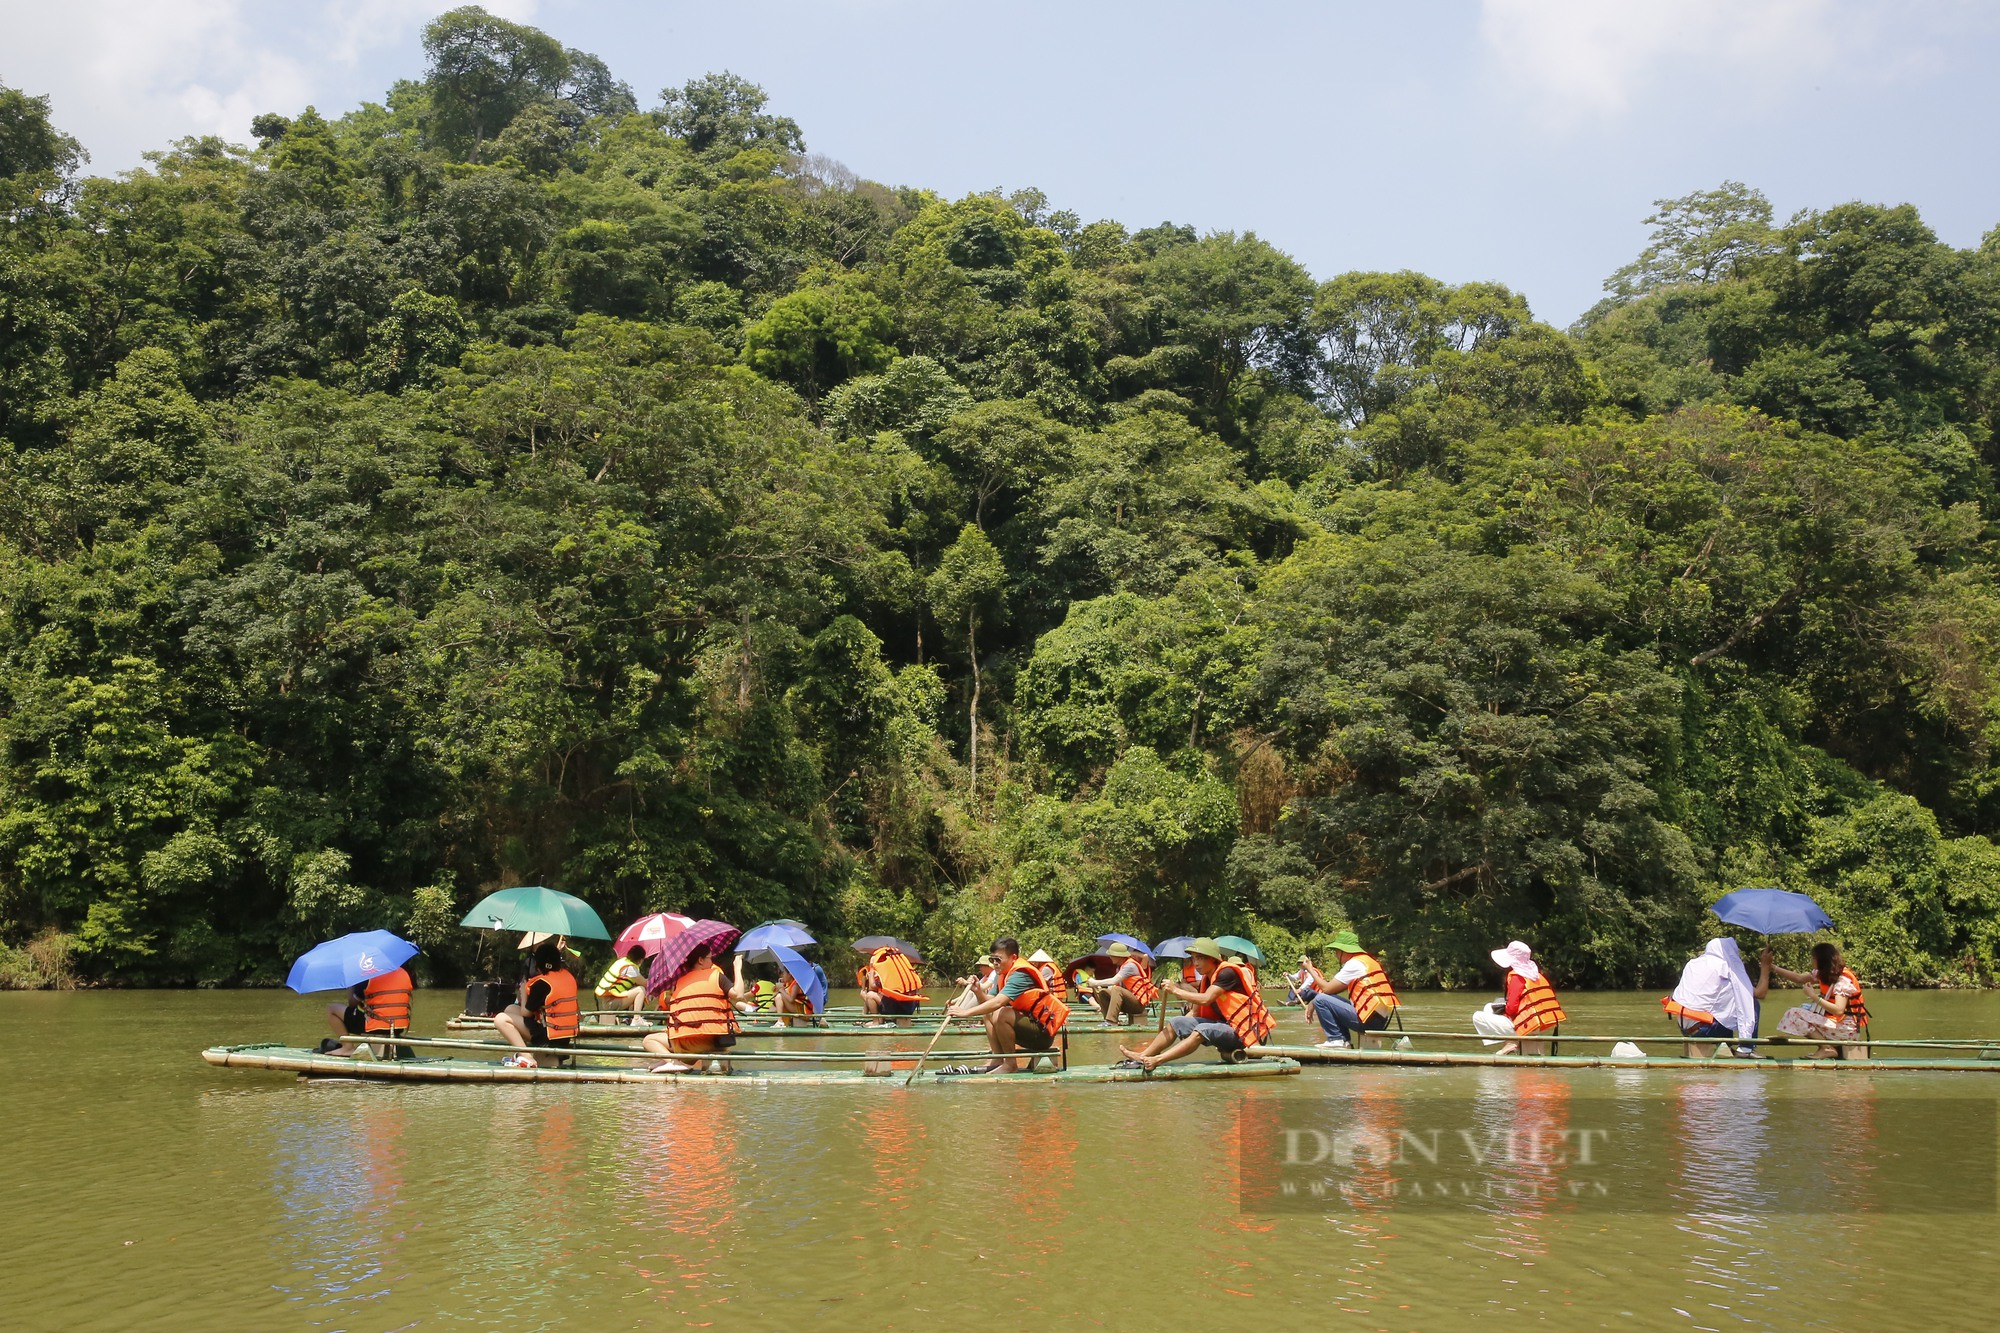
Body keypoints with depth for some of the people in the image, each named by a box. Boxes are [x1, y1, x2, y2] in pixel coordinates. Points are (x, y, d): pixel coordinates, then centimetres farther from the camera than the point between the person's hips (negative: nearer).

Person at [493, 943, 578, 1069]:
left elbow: (525, 1013, -7)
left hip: (550, 1037, -9)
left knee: (501, 1019, -11)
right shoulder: (569, 975, 6)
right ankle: (519, 1054, 9)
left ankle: (526, 1058, -19)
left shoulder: (541, 983, -16)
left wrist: (524, 992, 9)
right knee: (510, 1009, 18)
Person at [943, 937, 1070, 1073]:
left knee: (1001, 1014, -27)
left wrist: (966, 1013, -33)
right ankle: (997, 1060, 3)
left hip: (1043, 1033, -10)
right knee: (989, 1013, 9)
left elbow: (997, 1002, -32)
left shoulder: (1021, 974, -20)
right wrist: (978, 991, -18)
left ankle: (1010, 1064, -14)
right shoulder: (1002, 975, 9)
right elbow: (989, 1001, 2)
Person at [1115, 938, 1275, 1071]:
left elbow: (1205, 999, -26)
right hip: (1226, 1025, 10)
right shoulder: (1206, 980, 11)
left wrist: (1175, 990, -17)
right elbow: (1196, 1013, 12)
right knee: (1175, 1023, 2)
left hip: (1244, 1032, -9)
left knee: (1202, 1030, -33)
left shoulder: (1227, 972, -15)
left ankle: (1157, 1060, -45)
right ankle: (1142, 1056, -8)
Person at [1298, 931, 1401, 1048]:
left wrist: (1310, 970, 5)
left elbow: (1326, 989, -8)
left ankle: (1336, 1039, -7)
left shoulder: (1354, 964, -10)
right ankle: (1344, 1040, 14)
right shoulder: (1365, 960, 19)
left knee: (1320, 999, -9)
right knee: (1330, 1000, 24)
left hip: (1369, 1018, -10)